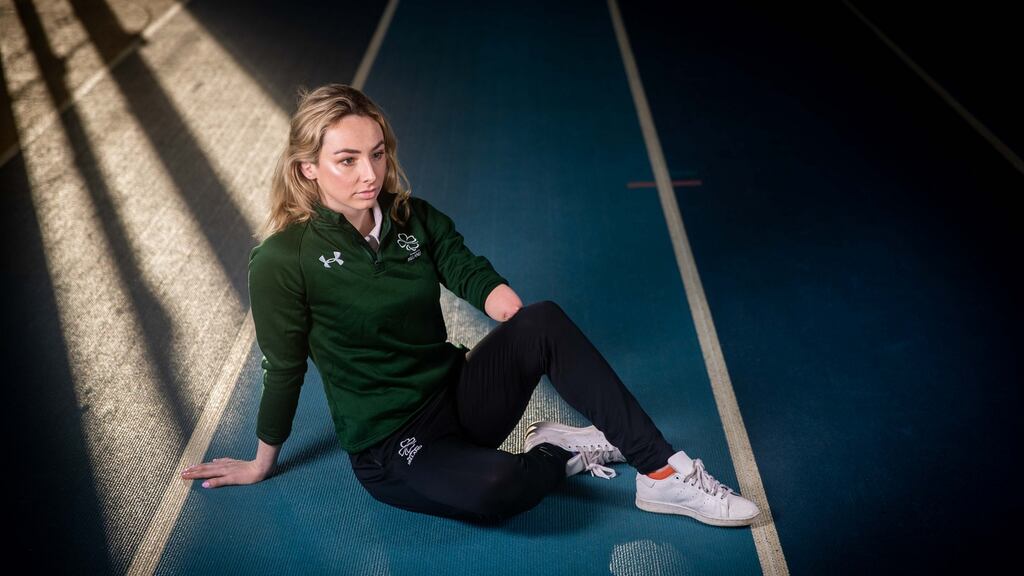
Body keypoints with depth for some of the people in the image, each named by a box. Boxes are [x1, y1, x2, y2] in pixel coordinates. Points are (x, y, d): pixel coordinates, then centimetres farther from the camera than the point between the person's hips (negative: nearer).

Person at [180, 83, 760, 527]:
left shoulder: (417, 220, 1)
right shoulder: (283, 260, -14)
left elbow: (471, 273, -10)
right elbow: (284, 370, -5)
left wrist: (505, 302, -30)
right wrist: (262, 464, 5)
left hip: (461, 395, 5)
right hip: (390, 449, -4)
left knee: (544, 321, -24)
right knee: (493, 489, -37)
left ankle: (664, 473, -18)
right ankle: (565, 449, -3)